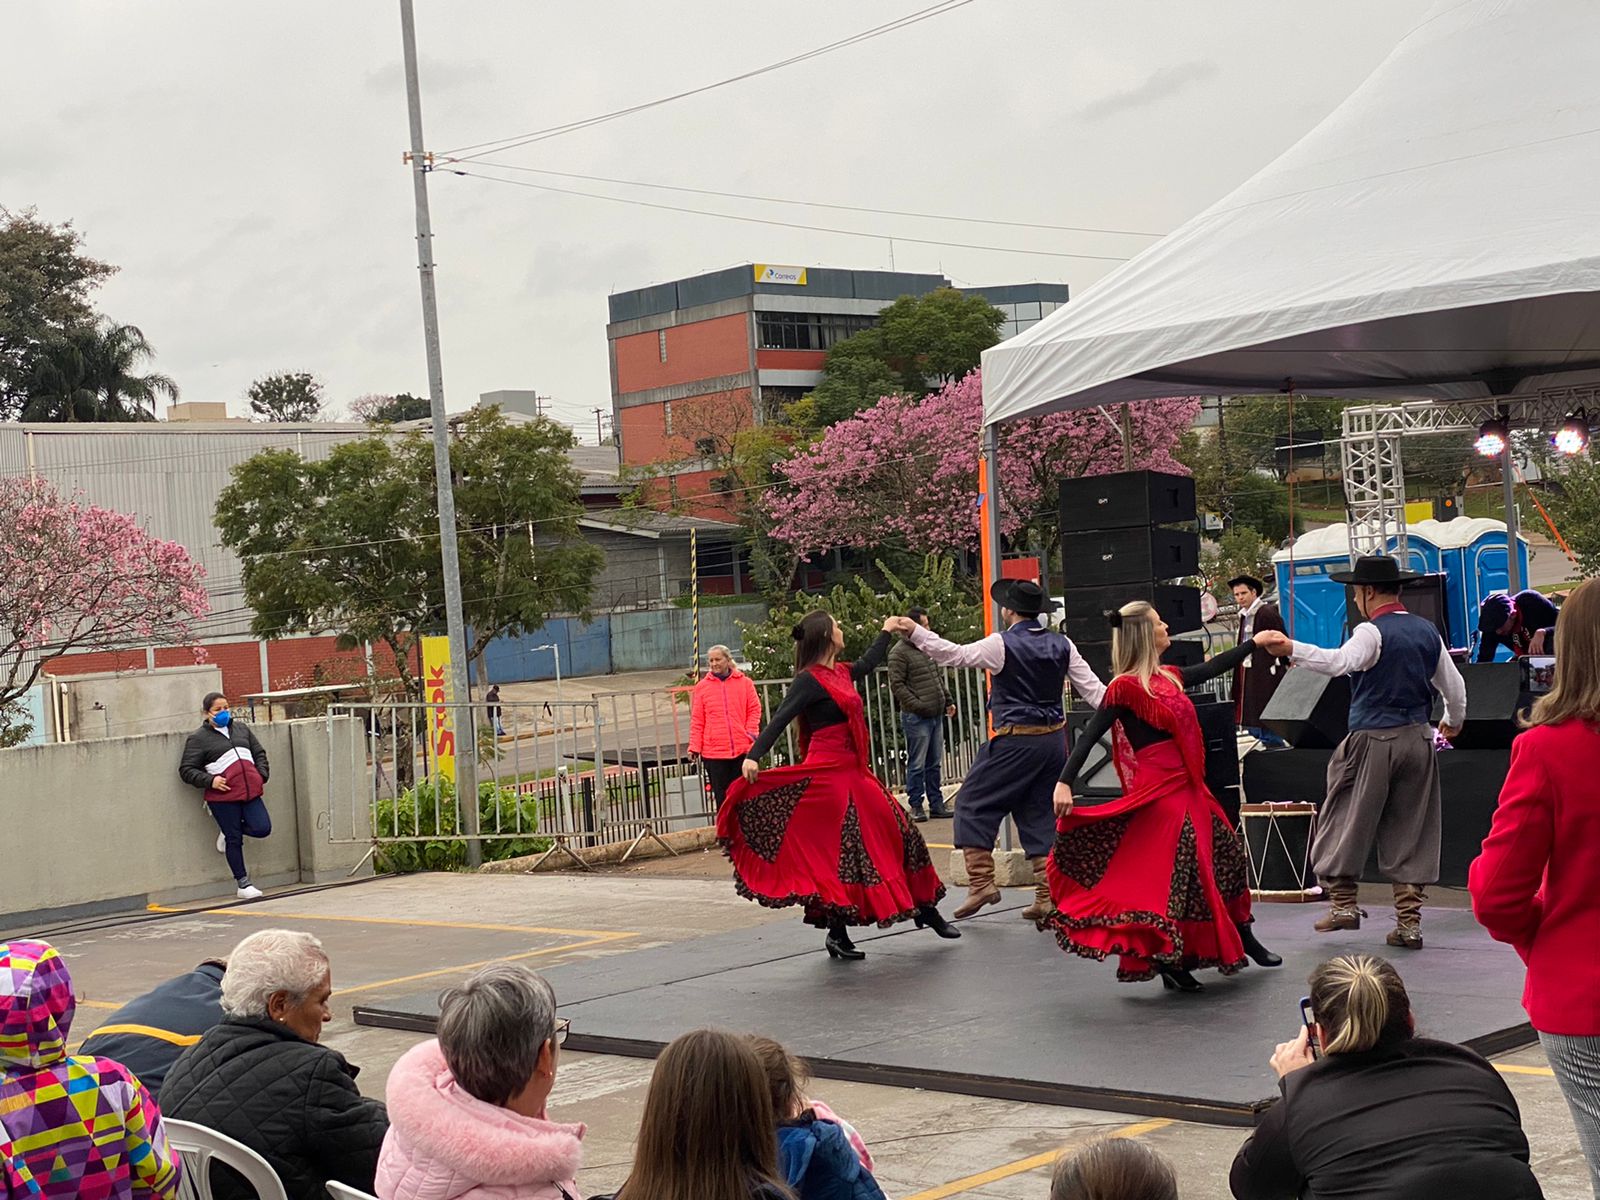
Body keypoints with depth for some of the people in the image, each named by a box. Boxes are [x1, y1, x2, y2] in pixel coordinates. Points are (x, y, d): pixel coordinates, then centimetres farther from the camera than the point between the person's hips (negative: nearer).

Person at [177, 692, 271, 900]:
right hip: (223, 795, -5)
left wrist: (262, 774, 8)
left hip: (250, 790, 5)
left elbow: (259, 753, 26)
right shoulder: (198, 738, 2)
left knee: (262, 828, -9)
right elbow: (186, 770, 0)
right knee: (234, 840, 0)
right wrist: (210, 780, -14)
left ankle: (230, 830, 21)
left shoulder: (241, 728, 18)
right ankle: (243, 884, 11)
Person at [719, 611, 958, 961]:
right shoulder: (810, 680, -12)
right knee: (837, 851, -7)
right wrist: (753, 756, -32)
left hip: (853, 772, 9)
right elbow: (780, 719, -20)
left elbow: (868, 664, 36)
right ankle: (837, 933, 1)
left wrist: (886, 632, 49)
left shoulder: (842, 673, 13)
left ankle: (926, 910, 24)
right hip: (828, 772, -9)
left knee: (896, 833, 12)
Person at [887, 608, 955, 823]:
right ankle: (916, 806, 5)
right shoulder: (899, 652, -8)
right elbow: (897, 684, -13)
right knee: (917, 764, -2)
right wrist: (917, 705, -18)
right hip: (916, 717, -8)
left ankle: (936, 804, 17)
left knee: (935, 764, 11)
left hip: (936, 715, 8)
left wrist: (947, 700, 15)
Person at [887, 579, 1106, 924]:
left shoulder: (1002, 645, -11)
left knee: (973, 802, 6)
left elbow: (955, 655, -12)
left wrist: (916, 633, -6)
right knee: (1040, 814, 12)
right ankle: (1048, 896, 9)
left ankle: (981, 881, -2)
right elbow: (1093, 688, 4)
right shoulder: (1062, 645, 5)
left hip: (1015, 740, -6)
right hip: (1054, 739, 6)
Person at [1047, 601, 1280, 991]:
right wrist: (1065, 783, -25)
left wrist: (1254, 643, 35)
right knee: (1171, 872, -7)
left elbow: (1212, 668, 27)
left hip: (1189, 788, 9)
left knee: (1224, 853, 16)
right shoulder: (1126, 687, -13)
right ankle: (1168, 961, 5)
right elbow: (1090, 736, -17)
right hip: (1158, 791, -9)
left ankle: (1243, 940, 32)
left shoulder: (1169, 677, 11)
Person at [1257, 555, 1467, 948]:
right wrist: (1454, 721, 37)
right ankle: (1409, 923, 8)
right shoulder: (1428, 631, 10)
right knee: (1410, 831, 8)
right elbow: (1454, 685, 18)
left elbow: (1340, 661, -32)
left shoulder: (1372, 632, -12)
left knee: (1346, 820, 5)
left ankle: (1343, 903, 2)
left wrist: (1292, 649, -44)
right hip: (1417, 739, 6)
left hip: (1372, 740, -6)